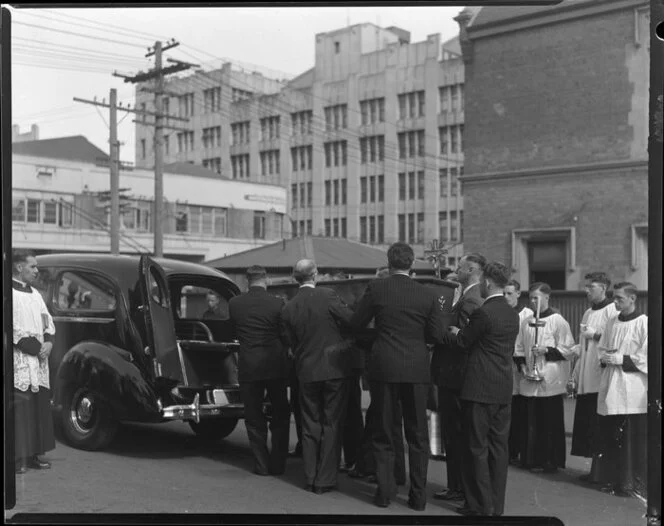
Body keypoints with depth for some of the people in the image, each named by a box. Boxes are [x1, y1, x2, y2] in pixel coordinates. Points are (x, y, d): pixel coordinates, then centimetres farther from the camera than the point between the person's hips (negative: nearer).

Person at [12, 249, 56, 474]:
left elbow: (48, 322, 17)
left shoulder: (35, 294, 17)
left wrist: (48, 342, -2)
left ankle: (34, 454, 17)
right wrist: (37, 347, -15)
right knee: (19, 410, -8)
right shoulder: (10, 293, -9)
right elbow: (13, 329, -16)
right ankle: (16, 458, -2)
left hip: (38, 364, 8)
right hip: (18, 364, -8)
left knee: (40, 408, 9)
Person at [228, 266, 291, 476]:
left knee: (254, 418, 11)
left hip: (248, 366, 0)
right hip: (276, 365, 0)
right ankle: (278, 463, 15)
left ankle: (262, 464, 11)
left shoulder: (234, 303, -2)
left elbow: (236, 331, 10)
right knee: (280, 416, 15)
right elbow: (285, 334, -1)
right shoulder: (277, 303, -7)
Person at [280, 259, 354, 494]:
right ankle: (326, 480, 7)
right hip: (334, 369, -3)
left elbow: (294, 344, 6)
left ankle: (310, 479, 17)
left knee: (310, 426, 14)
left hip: (306, 371, 3)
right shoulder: (327, 296, -11)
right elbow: (353, 322, -12)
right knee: (331, 425, 5)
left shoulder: (288, 309, -1)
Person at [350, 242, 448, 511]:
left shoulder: (376, 288, -6)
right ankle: (418, 496, 14)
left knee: (384, 433, 11)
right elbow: (437, 334, -3)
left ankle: (385, 492, 15)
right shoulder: (427, 294, -3)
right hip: (417, 370, 1)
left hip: (384, 368, -1)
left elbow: (356, 324, 1)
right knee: (418, 435, 10)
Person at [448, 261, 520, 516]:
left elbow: (464, 343, -7)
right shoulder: (512, 314, 9)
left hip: (480, 388, -8)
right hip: (504, 388, 8)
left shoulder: (483, 312, -15)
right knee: (499, 446, 11)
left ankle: (481, 506, 4)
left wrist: (457, 332, 15)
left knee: (477, 448, 0)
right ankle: (497, 505, 18)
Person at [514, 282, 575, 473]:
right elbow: (519, 348, 15)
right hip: (530, 380, 5)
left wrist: (547, 351, -16)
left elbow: (568, 349, -6)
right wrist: (522, 365, 0)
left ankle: (552, 461, 9)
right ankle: (532, 459, 15)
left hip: (551, 380, -5)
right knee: (532, 422, 7)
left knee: (551, 423, 0)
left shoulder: (558, 321, -4)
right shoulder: (526, 322, 11)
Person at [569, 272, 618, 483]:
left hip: (601, 380, -8)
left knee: (600, 428, -5)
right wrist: (574, 377, 20)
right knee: (586, 426, 6)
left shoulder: (613, 311, -6)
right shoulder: (588, 313, 19)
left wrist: (596, 334, -12)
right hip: (585, 381, 8)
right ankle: (595, 469, 13)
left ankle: (599, 471, 1)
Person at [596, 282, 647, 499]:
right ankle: (613, 480, 18)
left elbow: (646, 358, -12)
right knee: (610, 438, 8)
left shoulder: (644, 323, -7)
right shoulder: (612, 323, 13)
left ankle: (634, 485, 7)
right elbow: (601, 349, 20)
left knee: (634, 441, -2)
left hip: (633, 393, -6)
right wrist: (606, 357, -1)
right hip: (610, 388, 6)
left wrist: (620, 359, -13)